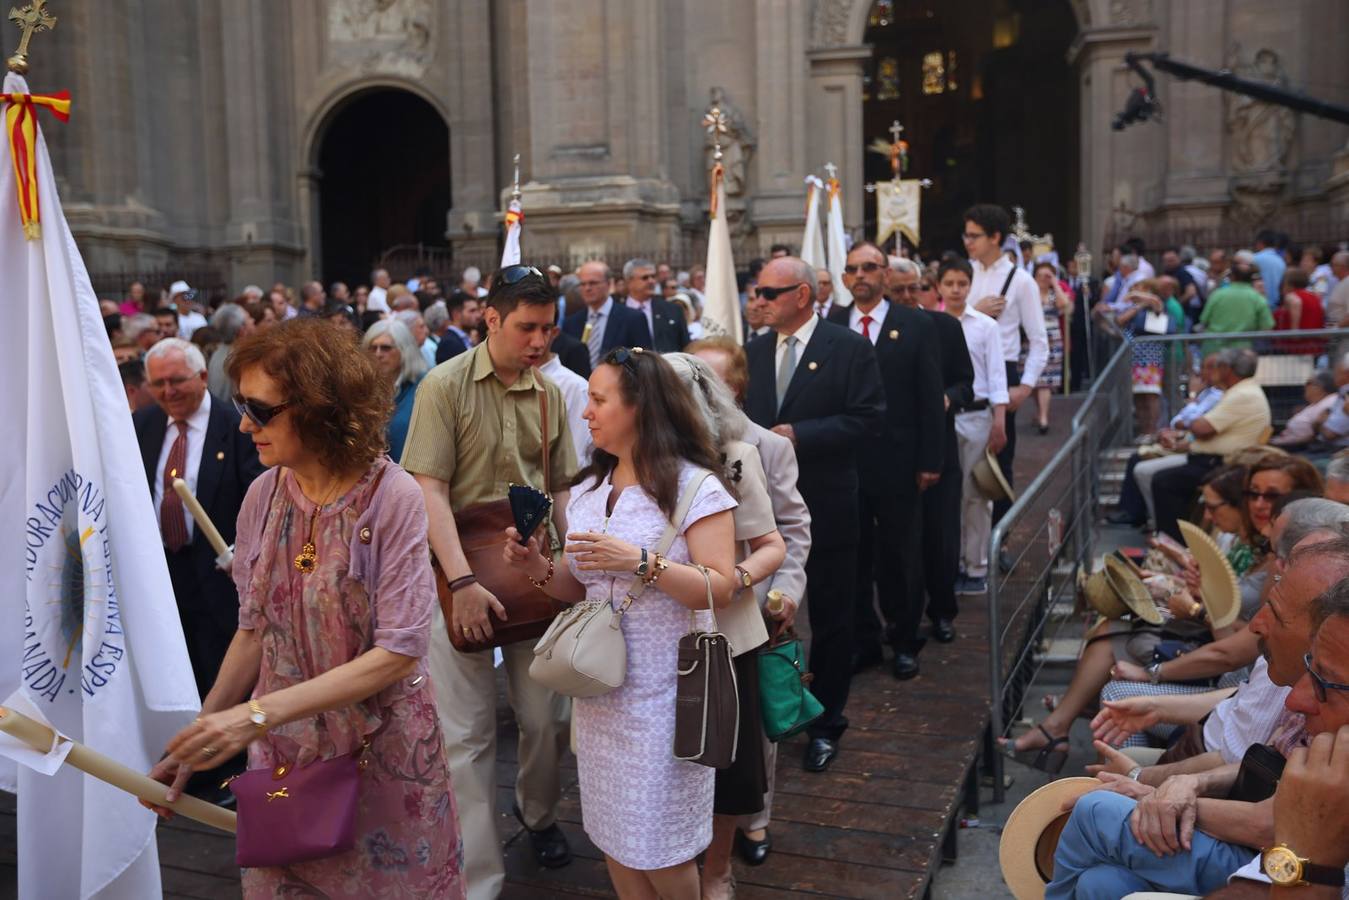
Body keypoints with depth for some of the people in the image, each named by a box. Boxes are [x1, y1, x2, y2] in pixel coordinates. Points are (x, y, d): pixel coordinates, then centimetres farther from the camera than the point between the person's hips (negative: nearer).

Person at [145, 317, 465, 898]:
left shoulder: (392, 497, -20)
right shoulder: (264, 496, -5)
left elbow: (398, 652, -22)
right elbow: (255, 631, 4)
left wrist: (258, 714, -26)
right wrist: (201, 736, -5)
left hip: (382, 749, -4)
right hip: (283, 749, 4)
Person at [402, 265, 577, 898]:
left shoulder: (549, 395, 5)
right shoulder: (446, 386, -9)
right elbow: (429, 490, -14)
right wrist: (463, 582, -22)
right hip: (461, 580, -4)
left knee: (548, 717, 12)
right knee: (467, 733, 3)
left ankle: (537, 812, 42)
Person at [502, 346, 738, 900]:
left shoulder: (696, 486, -10)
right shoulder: (586, 490, 9)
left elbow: (719, 590, -17)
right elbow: (581, 591, 14)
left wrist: (641, 561, -27)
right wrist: (538, 568, -5)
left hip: (663, 691, -6)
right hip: (598, 685, 6)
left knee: (660, 847, 4)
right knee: (614, 837, 14)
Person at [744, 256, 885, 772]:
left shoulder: (849, 348, -7)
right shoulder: (754, 351, 8)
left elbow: (868, 418, -13)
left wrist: (799, 435, -20)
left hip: (826, 505, -4)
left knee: (830, 619, 9)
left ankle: (826, 725, 25)